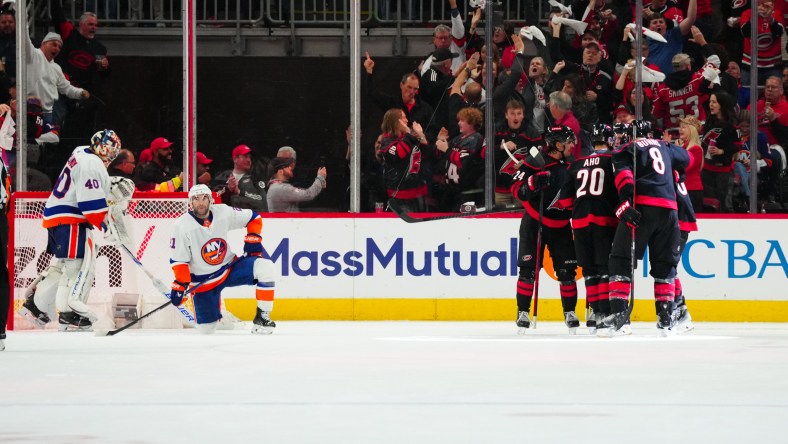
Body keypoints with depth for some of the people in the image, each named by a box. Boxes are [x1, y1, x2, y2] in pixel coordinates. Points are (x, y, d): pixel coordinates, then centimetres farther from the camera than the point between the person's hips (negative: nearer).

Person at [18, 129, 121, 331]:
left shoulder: (82, 154, 17)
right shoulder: (92, 164, -16)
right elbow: (91, 199, -22)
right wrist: (103, 222, -17)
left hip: (56, 216, 11)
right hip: (70, 221, -11)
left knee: (62, 265, 18)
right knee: (81, 265, -13)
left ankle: (35, 304, 23)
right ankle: (70, 314, -18)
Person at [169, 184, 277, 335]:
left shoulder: (223, 212, -10)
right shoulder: (182, 225, -16)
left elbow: (253, 218, 5)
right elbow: (178, 260, -12)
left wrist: (253, 240, -6)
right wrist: (179, 285, -19)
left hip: (230, 267, 2)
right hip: (203, 280, -2)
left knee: (265, 267, -25)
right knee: (206, 329, -2)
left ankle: (262, 317, -16)